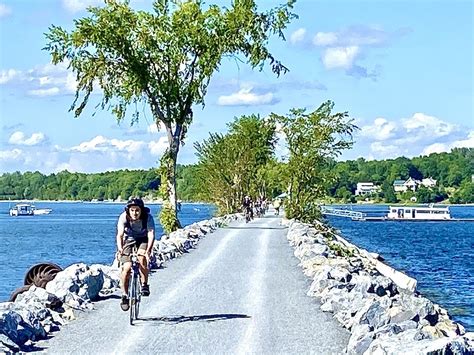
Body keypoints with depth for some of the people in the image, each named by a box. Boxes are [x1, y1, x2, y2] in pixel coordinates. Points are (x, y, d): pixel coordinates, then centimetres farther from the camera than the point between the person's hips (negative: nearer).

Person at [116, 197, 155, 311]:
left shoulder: (148, 217, -27)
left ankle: (144, 284, -12)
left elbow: (151, 234, -36)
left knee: (142, 258, -31)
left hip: (143, 240, 0)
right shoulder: (123, 217, -25)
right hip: (128, 239, 0)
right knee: (127, 267, -16)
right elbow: (119, 235, -31)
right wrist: (120, 248, -49)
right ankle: (124, 295, 0)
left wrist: (148, 251, -51)